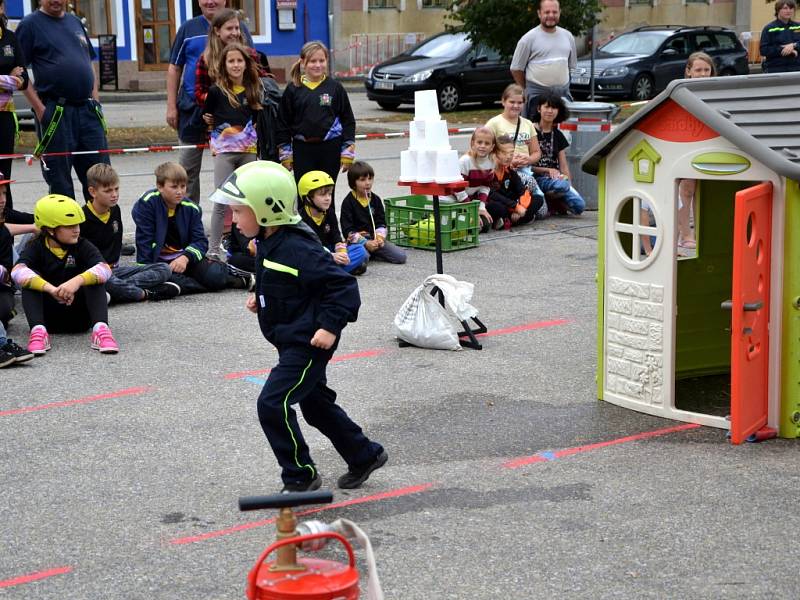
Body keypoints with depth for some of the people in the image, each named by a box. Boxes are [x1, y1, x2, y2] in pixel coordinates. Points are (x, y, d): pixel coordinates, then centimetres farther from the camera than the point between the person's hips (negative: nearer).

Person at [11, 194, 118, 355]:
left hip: (78, 317, 0)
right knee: (31, 278, -22)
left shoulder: (82, 246, -2)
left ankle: (100, 329, -38)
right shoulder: (36, 247, -4)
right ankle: (38, 330, -38)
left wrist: (77, 281, -42)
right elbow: (18, 271, -26)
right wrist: (51, 289, -41)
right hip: (47, 316, 0)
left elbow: (105, 269, -23)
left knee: (93, 277, -21)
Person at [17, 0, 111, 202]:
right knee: (60, 179, 1)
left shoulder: (75, 22, 16)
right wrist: (40, 109, -12)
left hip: (88, 110, 6)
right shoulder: (30, 25, -2)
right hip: (56, 114, -5)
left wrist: (95, 100, 12)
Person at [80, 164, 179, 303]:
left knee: (164, 269, -6)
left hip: (113, 269, 7)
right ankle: (147, 293, -24)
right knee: (106, 281, -43)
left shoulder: (115, 210, 11)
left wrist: (113, 265, 12)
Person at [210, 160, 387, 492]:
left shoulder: (296, 249, -25)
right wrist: (260, 297, 10)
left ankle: (300, 476, 3)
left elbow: (342, 283, -24)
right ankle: (365, 455, 37)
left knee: (272, 404, -12)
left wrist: (330, 325, -27)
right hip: (293, 340, 11)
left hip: (308, 343, -10)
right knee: (315, 404, 21)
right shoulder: (269, 243, 5)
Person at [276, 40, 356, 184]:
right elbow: (283, 123, 6)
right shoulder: (293, 89, 2)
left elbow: (348, 120, 5)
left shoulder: (335, 87, 1)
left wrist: (348, 152, 1)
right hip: (302, 149, 0)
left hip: (330, 149, 0)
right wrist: (285, 154, 3)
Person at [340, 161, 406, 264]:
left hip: (375, 238, 5)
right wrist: (366, 243, -18)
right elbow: (347, 230, -10)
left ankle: (373, 252, 9)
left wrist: (380, 238, -10)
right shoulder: (348, 202, -5)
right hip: (357, 241, -5)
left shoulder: (376, 199, 10)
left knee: (401, 256, -10)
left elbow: (381, 223, 11)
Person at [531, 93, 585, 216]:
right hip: (537, 178, -5)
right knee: (562, 185, -38)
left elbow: (563, 165, 14)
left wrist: (567, 179, -3)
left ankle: (554, 203, 3)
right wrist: (548, 170, -13)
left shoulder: (558, 135, 17)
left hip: (556, 177, 5)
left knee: (579, 206, -21)